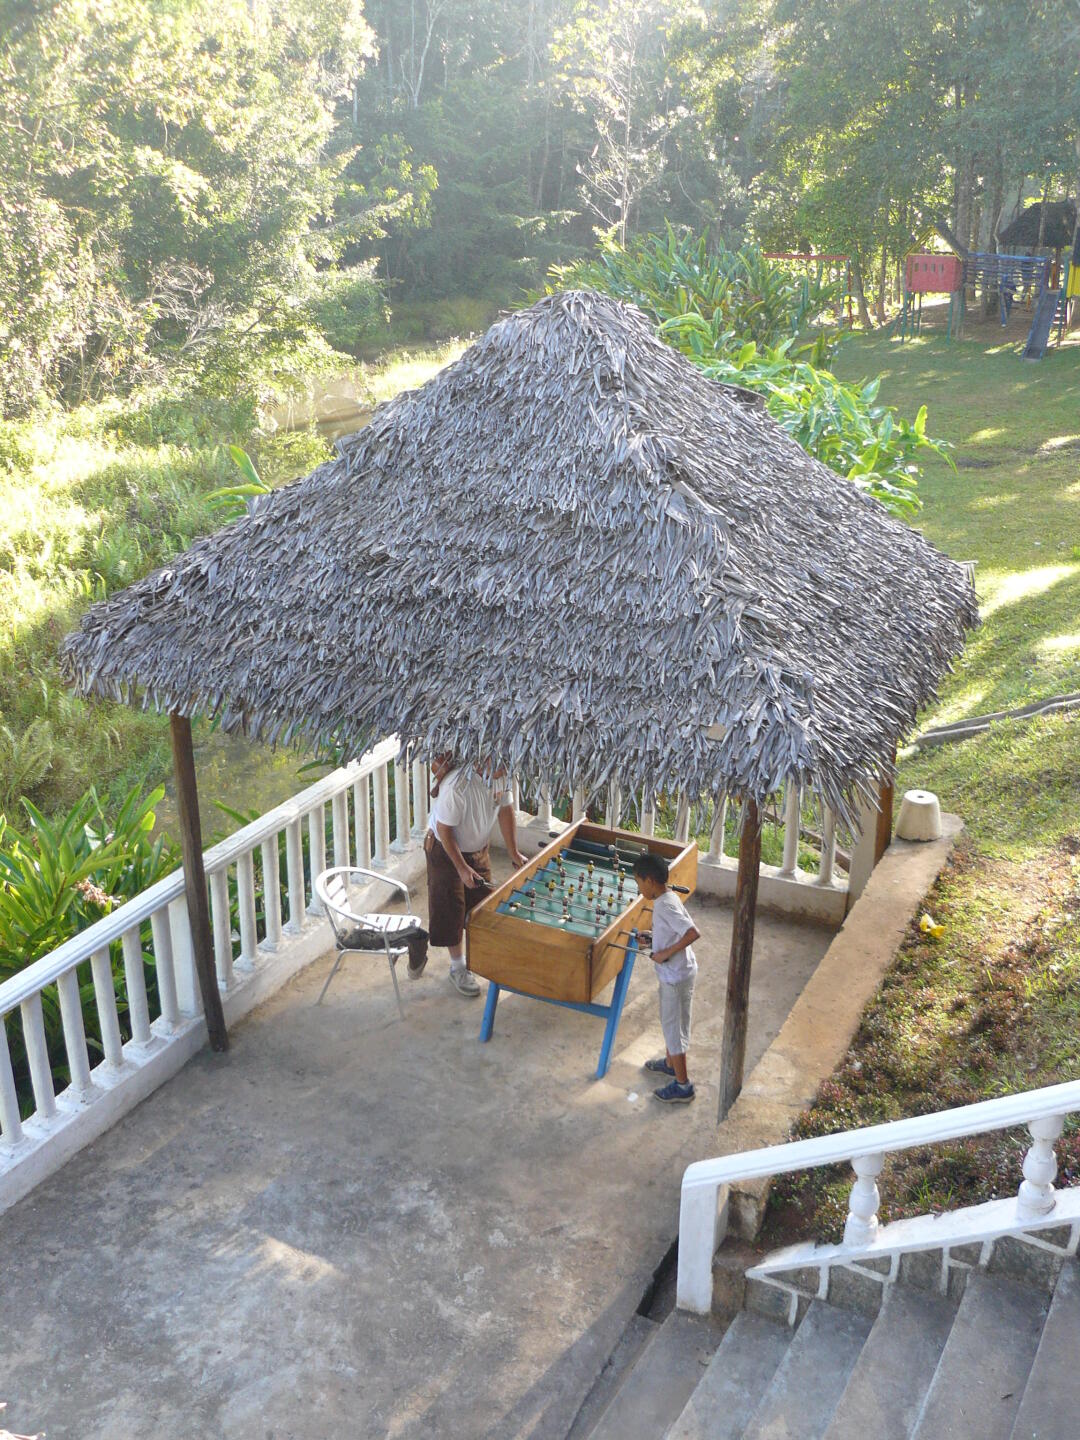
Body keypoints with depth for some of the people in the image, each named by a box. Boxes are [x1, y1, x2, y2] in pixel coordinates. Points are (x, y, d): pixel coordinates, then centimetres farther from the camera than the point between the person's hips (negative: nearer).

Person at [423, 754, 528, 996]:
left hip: (478, 848, 6)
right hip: (445, 850, -6)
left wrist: (514, 852, -5)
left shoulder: (501, 776, -16)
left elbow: (506, 811, -2)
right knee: (451, 911, 4)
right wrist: (461, 868, -25)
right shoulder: (457, 786, -36)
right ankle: (458, 968, 20)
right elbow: (444, 830, -27)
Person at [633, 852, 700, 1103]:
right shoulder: (670, 898, 2)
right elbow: (683, 929, 15)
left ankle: (682, 1086, 16)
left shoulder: (664, 906, -27)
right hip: (676, 972, 10)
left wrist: (667, 952, -27)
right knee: (670, 1021, 27)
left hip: (675, 976, -10)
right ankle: (671, 1063, 47)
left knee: (673, 1026, 4)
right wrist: (654, 936, 12)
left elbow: (693, 933, -35)